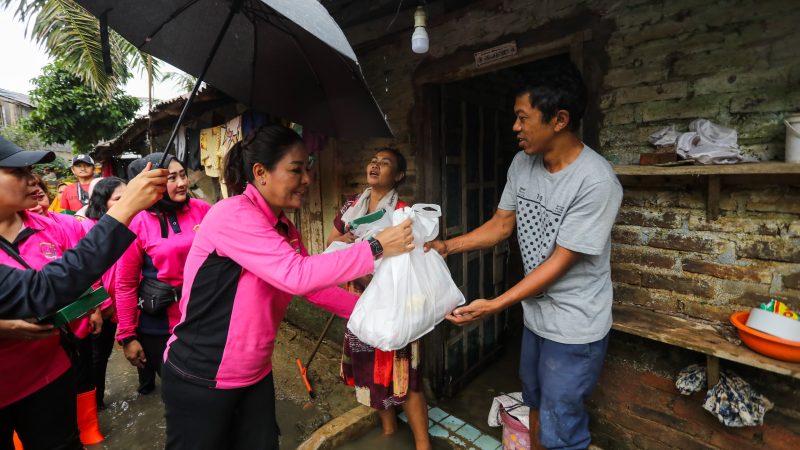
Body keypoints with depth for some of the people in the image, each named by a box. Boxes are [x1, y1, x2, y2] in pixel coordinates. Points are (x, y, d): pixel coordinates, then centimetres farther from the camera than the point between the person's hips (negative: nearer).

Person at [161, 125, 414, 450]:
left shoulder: (285, 229, 3)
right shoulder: (232, 215, -24)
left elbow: (314, 286, 5)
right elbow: (297, 275, -33)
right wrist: (376, 248, -29)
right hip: (201, 380, -7)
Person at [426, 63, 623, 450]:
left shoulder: (596, 182, -26)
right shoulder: (522, 164, -4)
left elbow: (561, 261, -24)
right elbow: (502, 224, 3)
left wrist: (495, 305, -25)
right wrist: (446, 247, -6)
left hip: (574, 328, -7)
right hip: (534, 315, 7)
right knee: (535, 404, 27)